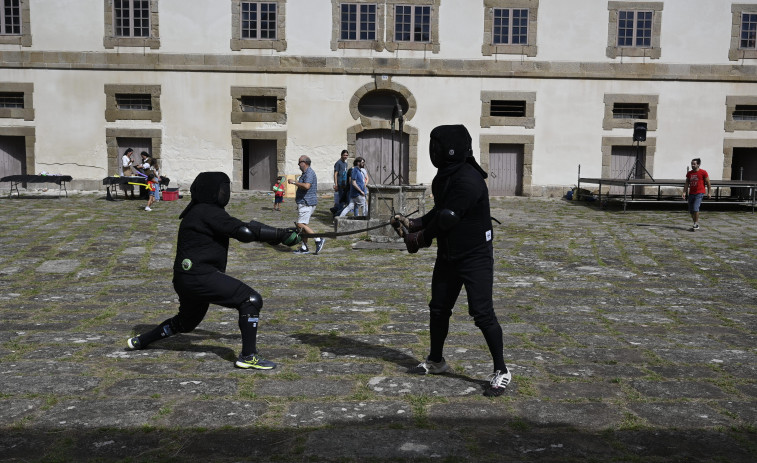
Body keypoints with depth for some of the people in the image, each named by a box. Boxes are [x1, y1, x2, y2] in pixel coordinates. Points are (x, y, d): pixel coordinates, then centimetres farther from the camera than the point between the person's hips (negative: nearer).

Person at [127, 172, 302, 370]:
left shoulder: (197, 212, 18)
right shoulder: (208, 212, -12)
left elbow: (237, 228, 16)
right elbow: (243, 231, -22)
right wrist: (280, 234, -18)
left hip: (185, 279, 11)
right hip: (199, 277, -11)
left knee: (186, 322, 31)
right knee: (250, 300, -13)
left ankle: (140, 341, 42)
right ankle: (248, 356, -12)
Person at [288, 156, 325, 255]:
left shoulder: (309, 173, -15)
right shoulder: (306, 173, 19)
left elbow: (306, 186, -31)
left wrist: (294, 182, -21)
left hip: (306, 203, -11)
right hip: (304, 203, 11)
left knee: (301, 224, -15)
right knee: (302, 225, 11)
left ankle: (318, 240, -13)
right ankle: (304, 248, 15)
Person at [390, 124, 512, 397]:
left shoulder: (468, 180, -25)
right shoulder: (445, 177, 6)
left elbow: (446, 219, -24)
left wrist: (419, 239, -10)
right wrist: (412, 224, 4)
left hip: (475, 256, -9)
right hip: (448, 256, 10)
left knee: (482, 313, -9)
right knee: (438, 309, 15)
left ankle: (501, 372, 5)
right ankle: (435, 362, 33)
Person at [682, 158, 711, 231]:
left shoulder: (703, 172, -4)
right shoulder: (689, 173, 10)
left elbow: (708, 183, 0)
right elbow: (687, 183, 12)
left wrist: (709, 193, -3)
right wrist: (684, 192, 2)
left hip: (699, 193, -6)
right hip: (691, 193, 6)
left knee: (695, 208, -18)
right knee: (691, 211, 6)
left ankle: (696, 224, -7)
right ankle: (695, 224, 19)